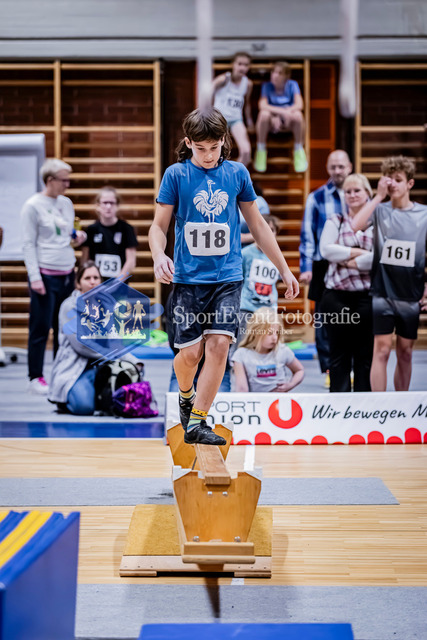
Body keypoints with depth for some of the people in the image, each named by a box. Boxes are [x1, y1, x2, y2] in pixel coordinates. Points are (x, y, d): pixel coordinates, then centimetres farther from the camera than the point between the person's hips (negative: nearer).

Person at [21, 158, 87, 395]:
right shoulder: (33, 206, -5)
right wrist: (35, 277, -13)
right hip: (46, 275, -6)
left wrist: (76, 240, 0)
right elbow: (29, 244, -7)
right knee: (41, 328, -3)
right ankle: (35, 378, 4)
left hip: (67, 273, 6)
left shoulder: (66, 203, 13)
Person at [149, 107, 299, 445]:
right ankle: (186, 395, 31)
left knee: (218, 344, -13)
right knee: (191, 352, -3)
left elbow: (257, 224, 14)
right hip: (188, 277, -1)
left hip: (227, 277, 1)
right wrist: (159, 256, -19)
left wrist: (285, 269, 16)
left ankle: (196, 423, -4)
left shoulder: (237, 173, 5)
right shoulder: (176, 174, -1)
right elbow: (159, 226, 3)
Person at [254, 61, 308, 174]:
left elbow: (299, 105, -15)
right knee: (264, 114, -33)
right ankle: (261, 150, -15)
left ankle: (299, 150, -12)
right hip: (272, 122, 0)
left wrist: (284, 113, -32)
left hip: (288, 123, 0)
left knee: (297, 114, -33)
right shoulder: (267, 86, -4)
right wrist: (281, 111, -34)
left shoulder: (292, 85, -2)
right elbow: (262, 105, -19)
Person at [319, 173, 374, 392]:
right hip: (337, 296, 2)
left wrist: (353, 262, -9)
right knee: (338, 355, 5)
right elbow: (326, 250, -5)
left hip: (366, 296, -1)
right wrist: (359, 252, -9)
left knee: (365, 354, 2)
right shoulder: (335, 221, 12)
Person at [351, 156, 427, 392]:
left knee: (405, 352, 10)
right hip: (382, 292, -2)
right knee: (382, 349, -6)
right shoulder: (379, 210, 0)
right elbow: (355, 226, -20)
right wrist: (379, 196, -17)